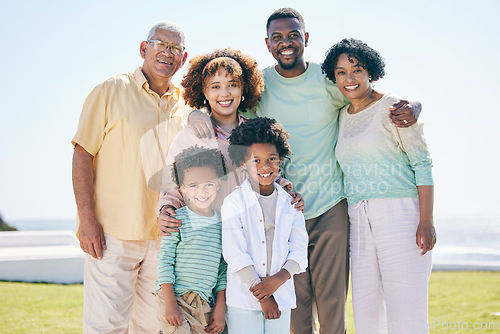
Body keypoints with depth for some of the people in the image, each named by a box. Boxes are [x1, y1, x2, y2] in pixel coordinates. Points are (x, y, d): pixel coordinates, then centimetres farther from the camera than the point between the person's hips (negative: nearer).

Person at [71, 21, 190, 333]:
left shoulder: (185, 106, 12)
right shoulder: (112, 91, -1)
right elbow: (83, 154, -5)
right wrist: (87, 219, -12)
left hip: (164, 236, 5)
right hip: (112, 234, -4)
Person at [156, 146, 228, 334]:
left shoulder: (223, 225, 8)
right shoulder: (177, 219, -5)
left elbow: (223, 269, 11)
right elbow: (164, 261, -5)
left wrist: (220, 308, 7)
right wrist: (169, 303, -11)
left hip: (206, 305, 4)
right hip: (176, 300, -4)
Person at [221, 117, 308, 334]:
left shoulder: (290, 203, 6)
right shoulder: (233, 203, -5)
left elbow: (299, 252, 4)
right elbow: (235, 254, -10)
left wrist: (278, 279, -13)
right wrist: (262, 295, -11)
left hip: (281, 296, 3)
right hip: (243, 299, -3)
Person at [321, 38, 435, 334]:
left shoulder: (392, 107, -2)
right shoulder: (341, 116, 16)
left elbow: (423, 163, -6)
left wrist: (426, 221, -15)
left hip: (400, 213, -6)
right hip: (358, 221, 6)